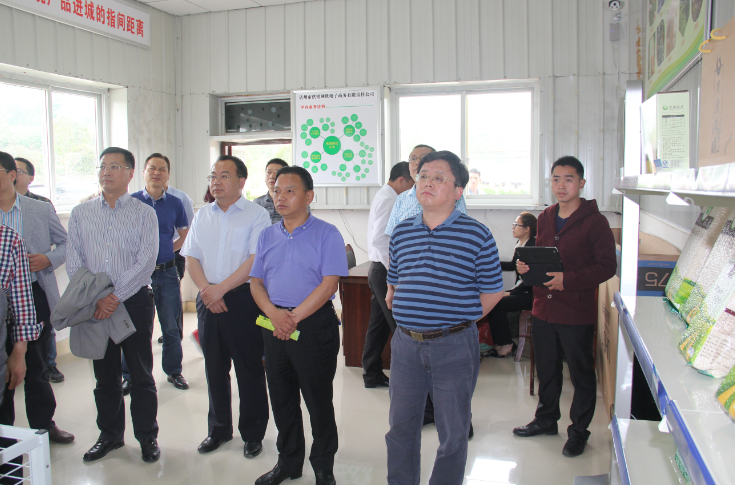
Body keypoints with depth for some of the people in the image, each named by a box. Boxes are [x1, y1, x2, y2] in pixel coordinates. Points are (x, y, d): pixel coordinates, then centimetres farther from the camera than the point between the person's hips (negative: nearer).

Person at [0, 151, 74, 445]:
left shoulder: (41, 210, 3)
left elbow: (66, 242, 9)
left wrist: (49, 259, -10)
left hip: (35, 296, 1)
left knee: (36, 366, 13)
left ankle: (43, 424, 27)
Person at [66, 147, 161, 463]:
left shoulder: (144, 214, -1)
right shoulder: (80, 214, 9)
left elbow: (146, 261, -10)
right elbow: (73, 262, 4)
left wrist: (116, 297, -16)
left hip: (135, 301, -3)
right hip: (93, 305, 3)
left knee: (141, 374, 4)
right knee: (105, 374, 12)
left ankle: (147, 436, 18)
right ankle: (110, 435, 27)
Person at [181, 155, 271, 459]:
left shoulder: (256, 215, -5)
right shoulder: (202, 216, 12)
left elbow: (255, 261, -14)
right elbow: (191, 259, 9)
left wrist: (221, 288, -16)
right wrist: (206, 290, -7)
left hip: (243, 299, -5)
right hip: (208, 301, 5)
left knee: (249, 368, 3)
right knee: (214, 367, 14)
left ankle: (253, 434, 18)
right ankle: (219, 429, 30)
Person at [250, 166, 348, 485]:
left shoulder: (326, 234, -6)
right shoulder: (267, 236, 11)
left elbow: (328, 284, -14)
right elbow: (256, 282, 8)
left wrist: (294, 317, -17)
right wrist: (273, 313, -11)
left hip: (315, 325, -5)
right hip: (274, 325, 6)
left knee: (318, 399, 4)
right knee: (281, 398, 15)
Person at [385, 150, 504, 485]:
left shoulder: (477, 235, -7)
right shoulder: (402, 233, 6)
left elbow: (492, 291, -2)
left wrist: (458, 320, -4)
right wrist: (405, 315, 6)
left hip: (454, 347, -4)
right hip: (406, 344, 4)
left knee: (453, 432, 10)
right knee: (401, 426, 16)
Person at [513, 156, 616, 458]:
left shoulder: (594, 222, -10)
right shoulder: (545, 218, 9)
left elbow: (607, 266, -13)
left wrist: (568, 280, -24)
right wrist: (526, 266, -2)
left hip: (577, 312, -6)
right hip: (543, 308, 6)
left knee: (581, 375, 9)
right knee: (546, 370, 19)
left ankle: (578, 431, 25)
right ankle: (546, 419, 37)